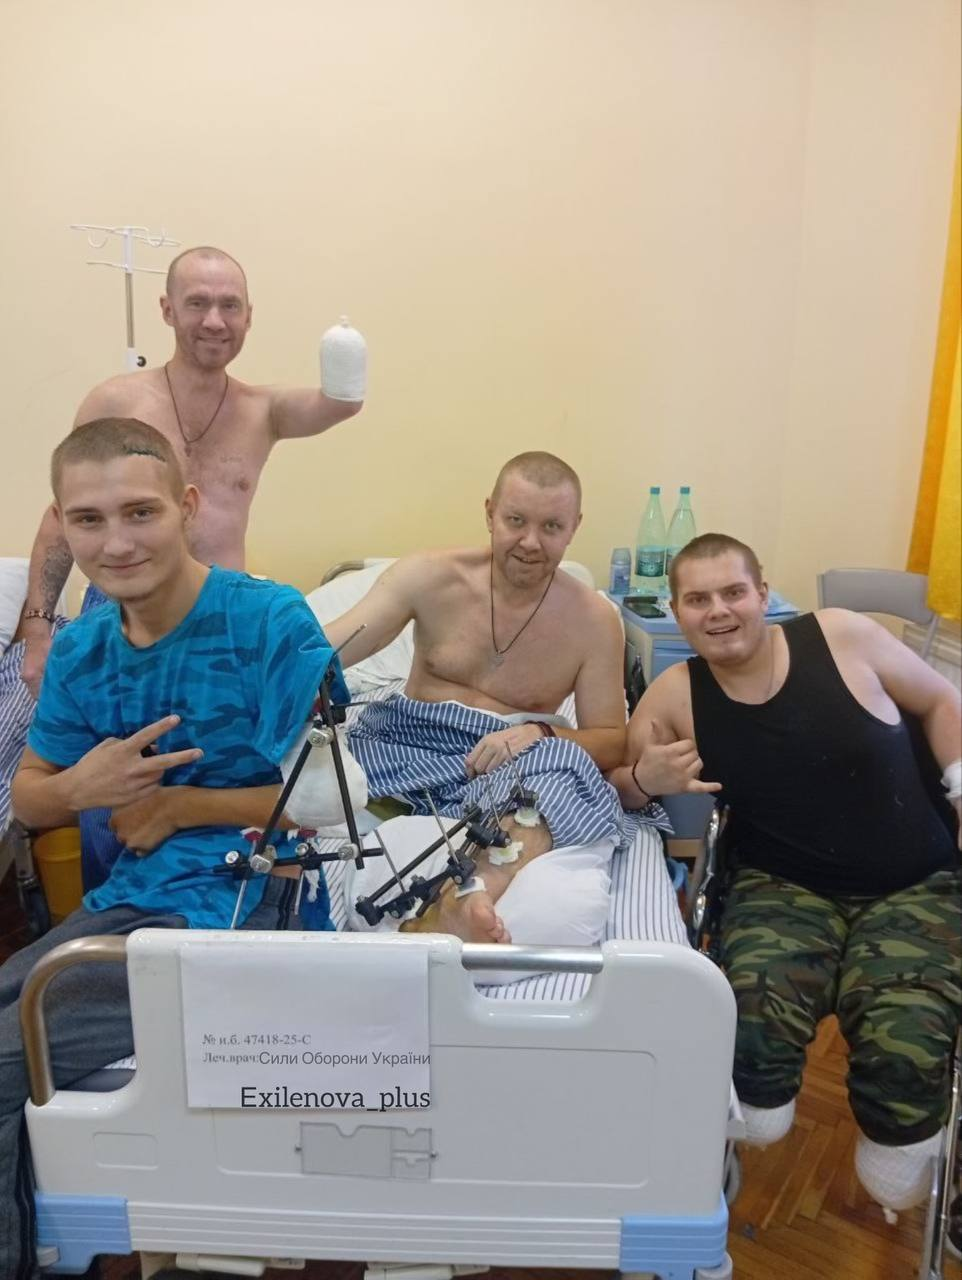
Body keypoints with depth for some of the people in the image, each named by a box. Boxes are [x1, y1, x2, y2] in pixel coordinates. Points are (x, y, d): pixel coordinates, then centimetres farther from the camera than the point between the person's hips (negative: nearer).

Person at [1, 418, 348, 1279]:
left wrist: (179, 804, -11)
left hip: (236, 909, -6)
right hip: (126, 902, 6)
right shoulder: (80, 649, 4)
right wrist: (82, 786, -10)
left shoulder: (270, 621, -14)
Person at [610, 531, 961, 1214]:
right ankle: (756, 1114, 13)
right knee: (753, 1030, -26)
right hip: (787, 888, 1)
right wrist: (645, 780, -19)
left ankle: (893, 1168, 15)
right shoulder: (675, 693, -5)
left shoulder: (842, 635, -9)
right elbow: (612, 788, 3)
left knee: (904, 1051, -24)